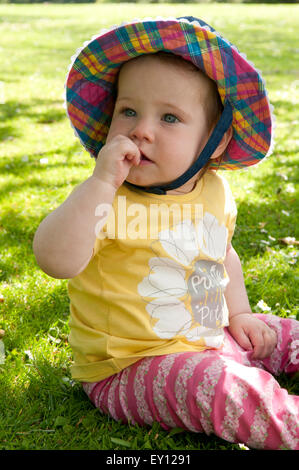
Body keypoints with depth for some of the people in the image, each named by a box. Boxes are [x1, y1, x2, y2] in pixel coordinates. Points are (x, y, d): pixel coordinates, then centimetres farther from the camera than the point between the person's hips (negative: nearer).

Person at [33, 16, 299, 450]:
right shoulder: (105, 199, -21)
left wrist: (238, 313, 11)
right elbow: (55, 261, -38)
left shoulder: (215, 191, 0)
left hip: (211, 338, 7)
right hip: (131, 365, -7)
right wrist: (101, 184, -43)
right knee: (231, 389, -28)